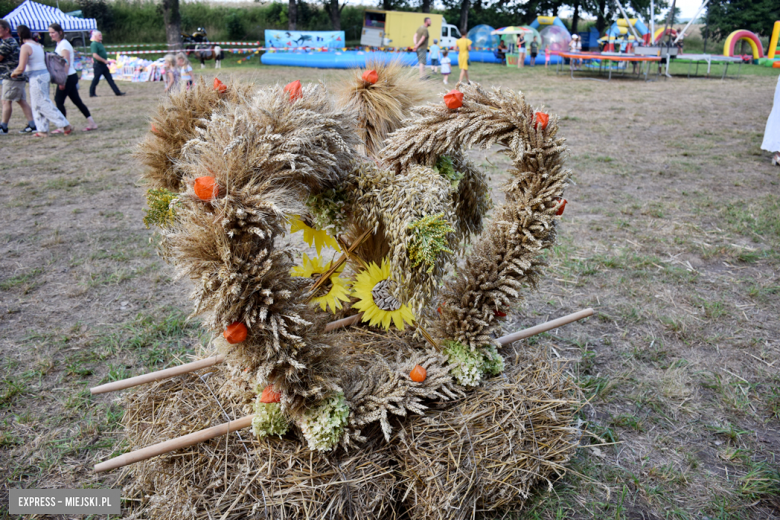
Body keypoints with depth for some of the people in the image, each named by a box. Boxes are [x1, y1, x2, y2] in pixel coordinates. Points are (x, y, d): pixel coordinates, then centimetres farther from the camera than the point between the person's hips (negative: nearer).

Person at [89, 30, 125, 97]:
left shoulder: (100, 43, 14)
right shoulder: (94, 44, -15)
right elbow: (95, 55, -24)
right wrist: (105, 61, -23)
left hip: (103, 65, 9)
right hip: (98, 65, -9)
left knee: (110, 79, 6)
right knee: (96, 80, 0)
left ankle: (117, 92, 5)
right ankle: (92, 93, 10)